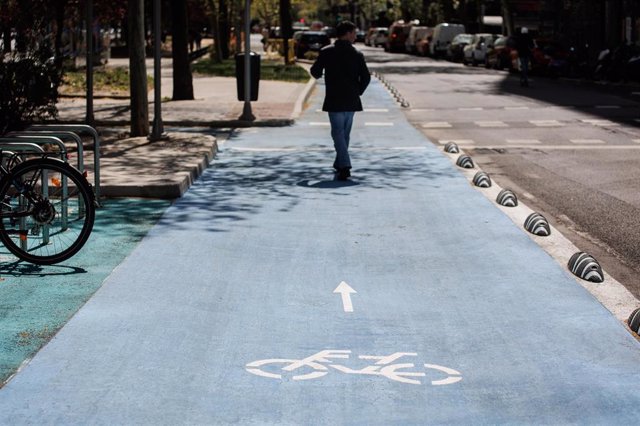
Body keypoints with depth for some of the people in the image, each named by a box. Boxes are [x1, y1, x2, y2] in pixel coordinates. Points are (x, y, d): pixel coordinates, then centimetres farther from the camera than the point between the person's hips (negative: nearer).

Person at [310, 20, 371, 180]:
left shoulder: (326, 52, -5)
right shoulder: (357, 55, -1)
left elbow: (315, 72, -4)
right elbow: (366, 77, -3)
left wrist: (319, 74, 20)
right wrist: (357, 92, 11)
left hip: (334, 101, -2)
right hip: (351, 101, 3)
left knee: (338, 133, -4)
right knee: (345, 133, 17)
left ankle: (344, 167, -21)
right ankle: (340, 164, 29)